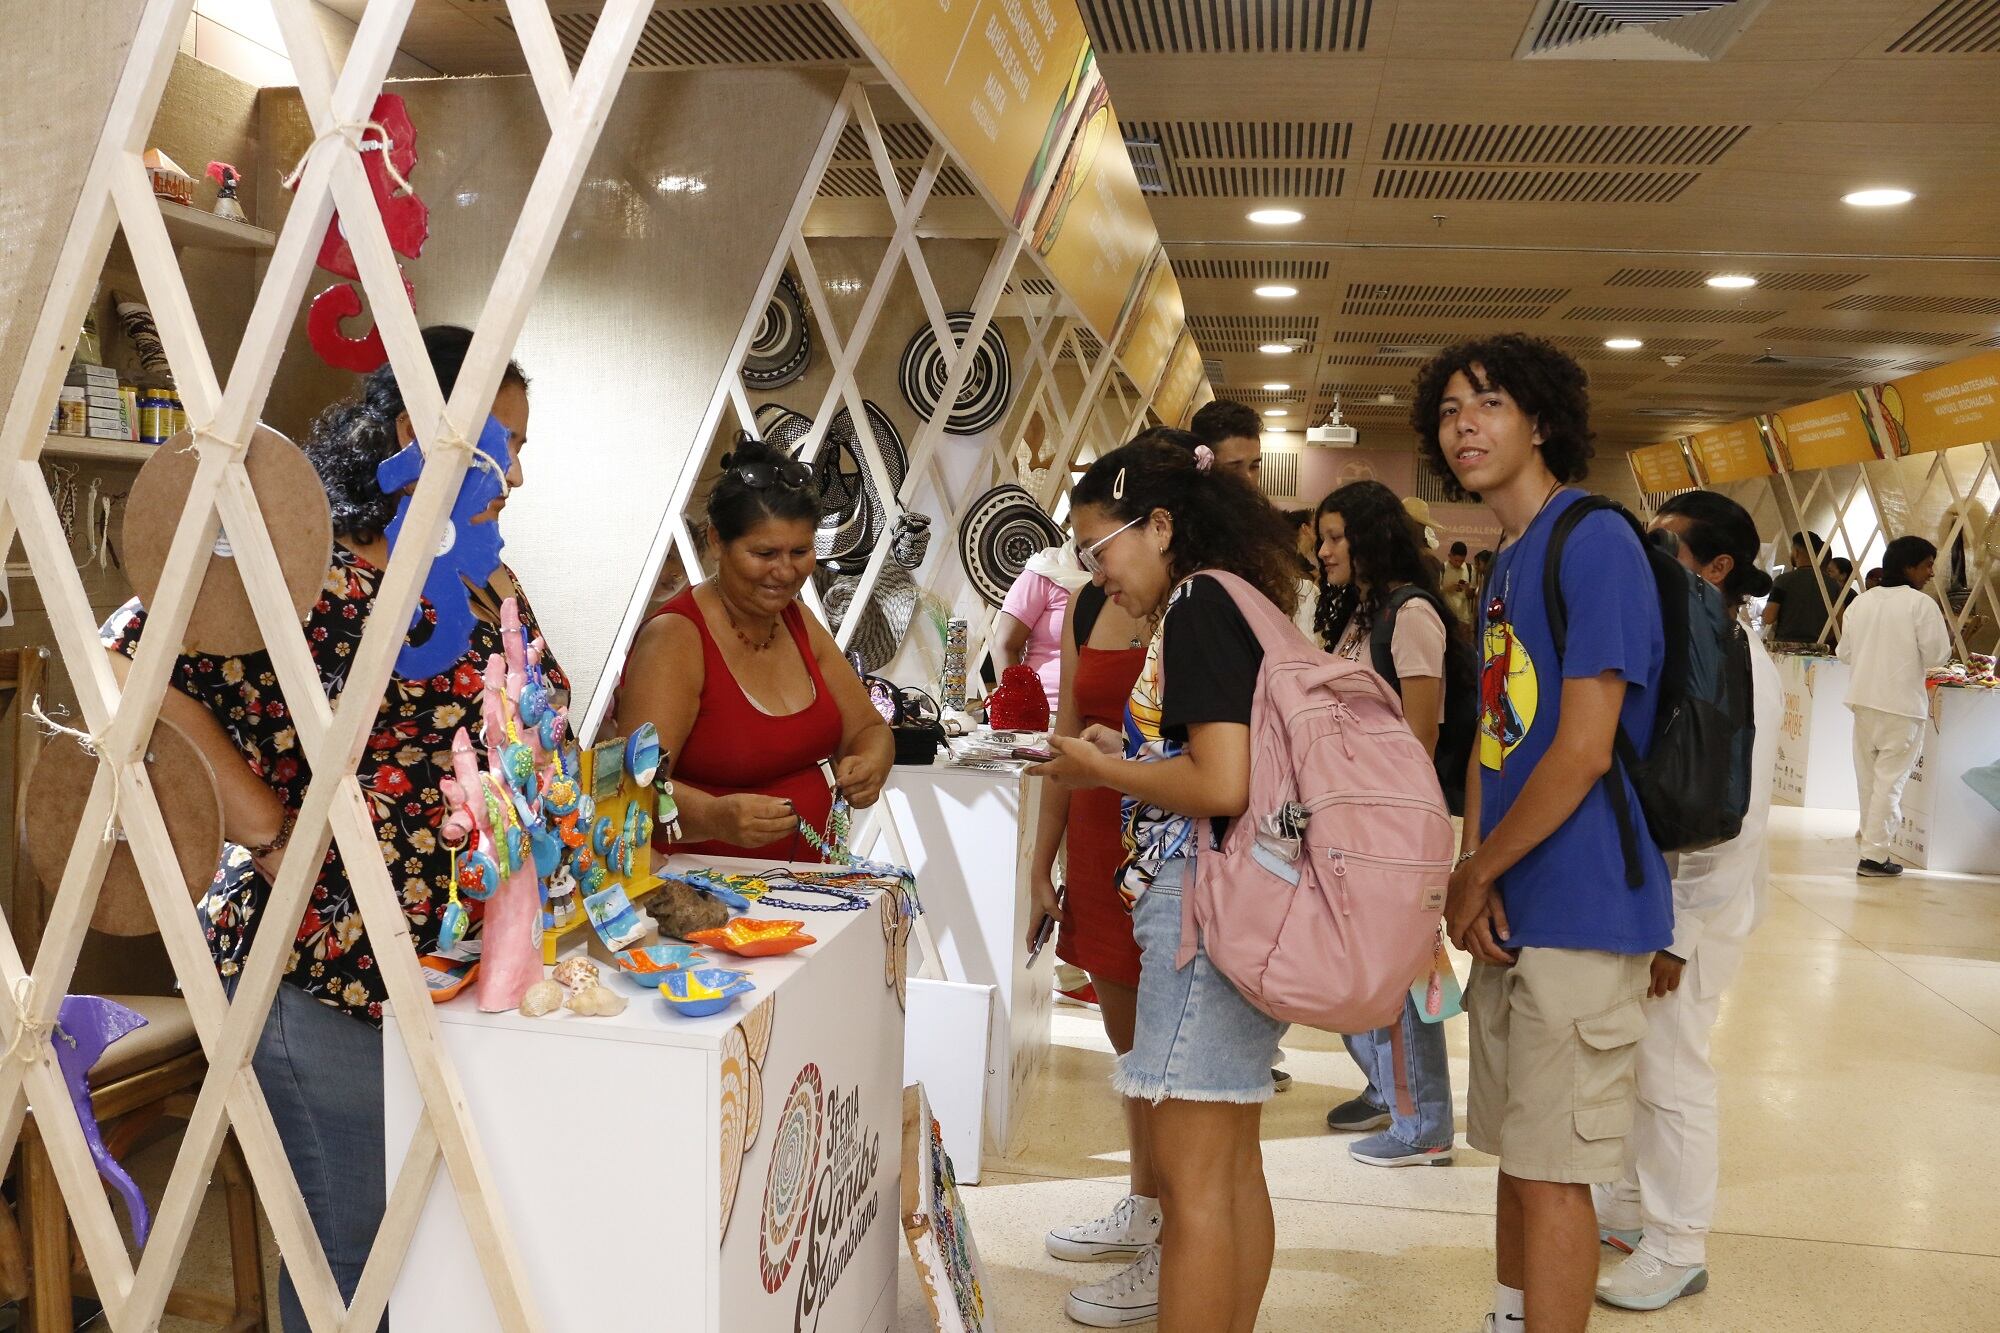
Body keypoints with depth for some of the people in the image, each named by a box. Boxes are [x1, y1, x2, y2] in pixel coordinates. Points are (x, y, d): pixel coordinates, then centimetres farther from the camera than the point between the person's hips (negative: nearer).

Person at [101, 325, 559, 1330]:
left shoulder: (493, 588, 11)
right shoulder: (315, 578, -14)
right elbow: (123, 658, -20)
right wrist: (261, 826, -20)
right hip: (329, 981, -7)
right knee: (353, 1248, 5)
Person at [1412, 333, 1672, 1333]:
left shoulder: (1593, 542, -14)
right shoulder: (1505, 563, 15)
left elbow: (1582, 752, -19)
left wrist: (1476, 875, -9)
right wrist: (1473, 877, -2)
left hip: (1578, 912, -9)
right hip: (1509, 911, 9)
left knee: (1551, 1169, -1)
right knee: (1517, 1150, 18)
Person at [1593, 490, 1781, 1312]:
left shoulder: (1737, 667, -17)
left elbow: (1736, 821, -19)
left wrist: (1681, 932, -18)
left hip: (1692, 903, -7)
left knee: (1669, 1069, 3)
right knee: (1628, 1055, 18)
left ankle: (1677, 1248, 19)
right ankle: (1631, 1200, 36)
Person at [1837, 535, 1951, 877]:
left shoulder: (1860, 602, 6)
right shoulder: (1922, 604, -10)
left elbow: (1845, 653, 11)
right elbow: (1936, 656, -9)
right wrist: (1948, 633, 9)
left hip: (1863, 700, 6)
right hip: (1902, 705, -6)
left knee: (1868, 776, 16)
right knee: (1890, 779, -2)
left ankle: (1872, 838, 27)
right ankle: (1874, 855, -2)